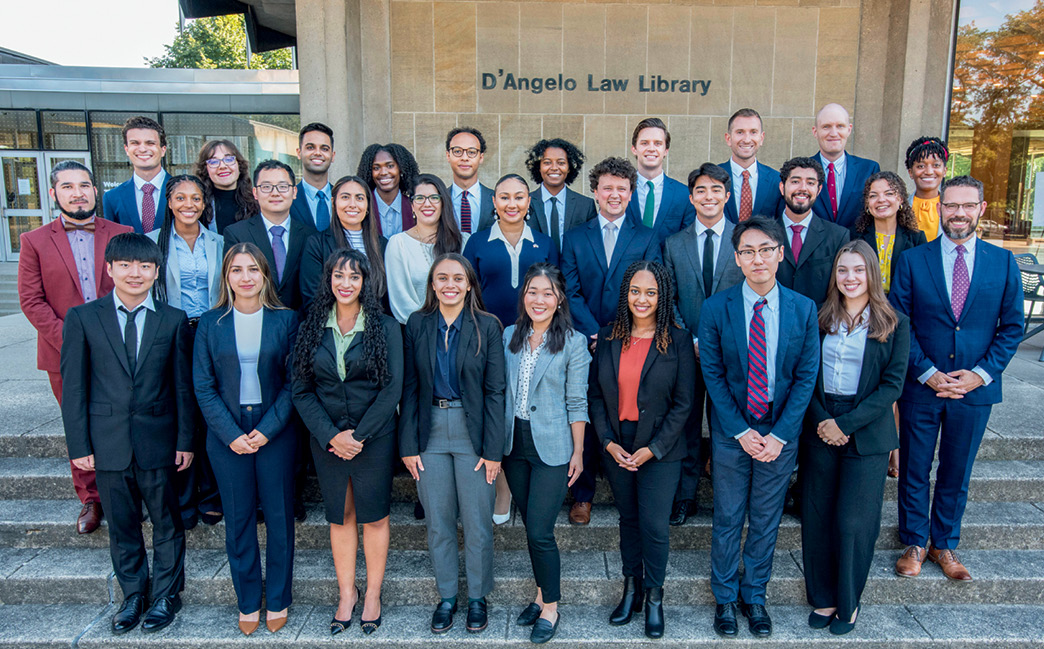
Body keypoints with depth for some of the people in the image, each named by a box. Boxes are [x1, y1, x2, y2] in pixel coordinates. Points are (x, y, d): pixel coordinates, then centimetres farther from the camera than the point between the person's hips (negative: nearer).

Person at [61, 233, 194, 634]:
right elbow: (73, 387, 0)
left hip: (158, 440, 0)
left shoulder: (173, 320, 0)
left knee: (166, 521, 11)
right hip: (108, 443, 1)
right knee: (122, 525, 14)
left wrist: (185, 440, -1)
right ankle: (133, 594, 34)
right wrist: (79, 444, -3)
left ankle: (166, 594, 30)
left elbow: (182, 386, 1)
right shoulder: (82, 318, -1)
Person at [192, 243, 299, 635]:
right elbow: (203, 386, 0)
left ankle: (277, 601, 24)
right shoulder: (210, 324, 1)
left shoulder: (285, 320, -2)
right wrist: (231, 434, -9)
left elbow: (293, 381, -3)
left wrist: (267, 429, -12)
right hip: (227, 435, 1)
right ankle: (247, 603, 26)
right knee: (238, 520, 10)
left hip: (275, 433, -1)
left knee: (279, 517, 6)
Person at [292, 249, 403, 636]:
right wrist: (330, 436, -11)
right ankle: (346, 594, 29)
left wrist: (359, 435, -13)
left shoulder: (385, 327, -5)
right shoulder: (312, 329, 1)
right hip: (327, 441, 2)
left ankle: (372, 595, 25)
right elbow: (302, 391, 0)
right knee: (339, 517, 13)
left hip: (374, 440, -2)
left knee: (374, 517, 8)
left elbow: (392, 388, -8)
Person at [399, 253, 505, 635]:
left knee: (477, 522, 6)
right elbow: (409, 388, 2)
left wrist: (493, 449, -8)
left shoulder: (487, 327, -4)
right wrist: (408, 445, -2)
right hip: (430, 431, 2)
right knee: (437, 522, 11)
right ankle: (447, 596, 29)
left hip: (472, 430, -2)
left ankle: (477, 597, 27)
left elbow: (494, 391, -5)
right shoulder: (417, 325, 1)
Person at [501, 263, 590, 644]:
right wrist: (496, 441, 8)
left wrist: (578, 451, -5)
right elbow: (500, 392, 10)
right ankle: (542, 594, 31)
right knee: (531, 526, 14)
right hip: (514, 445, 4)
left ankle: (550, 608, 14)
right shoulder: (509, 337, 6)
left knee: (540, 531, -5)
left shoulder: (573, 342, -6)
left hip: (551, 448, -4)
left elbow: (577, 402, -5)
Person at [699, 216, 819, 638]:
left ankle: (754, 595, 33)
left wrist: (779, 434, -10)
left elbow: (806, 377, -3)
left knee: (766, 522, 14)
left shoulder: (804, 309, -4)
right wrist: (741, 432, -11)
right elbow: (713, 375, -6)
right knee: (727, 521, 11)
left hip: (780, 435, 1)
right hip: (731, 434, -1)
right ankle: (725, 598, 30)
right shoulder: (716, 309, -8)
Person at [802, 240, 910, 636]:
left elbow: (892, 386, -6)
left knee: (853, 522, 1)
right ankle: (822, 597, 24)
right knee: (817, 517, 6)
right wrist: (821, 420, -10)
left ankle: (848, 602, 23)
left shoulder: (894, 324, -1)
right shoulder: (820, 318, 6)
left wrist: (846, 423, -13)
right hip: (820, 431, 2)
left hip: (867, 435, -2)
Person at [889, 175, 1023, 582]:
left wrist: (981, 373, -9)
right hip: (920, 388, -1)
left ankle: (944, 544, 33)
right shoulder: (912, 260, -3)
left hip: (976, 389, 1)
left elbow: (1012, 326, 3)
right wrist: (927, 373, -12)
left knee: (956, 473, 15)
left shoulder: (1003, 262, 2)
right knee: (914, 471, 10)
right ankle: (914, 543, 29)